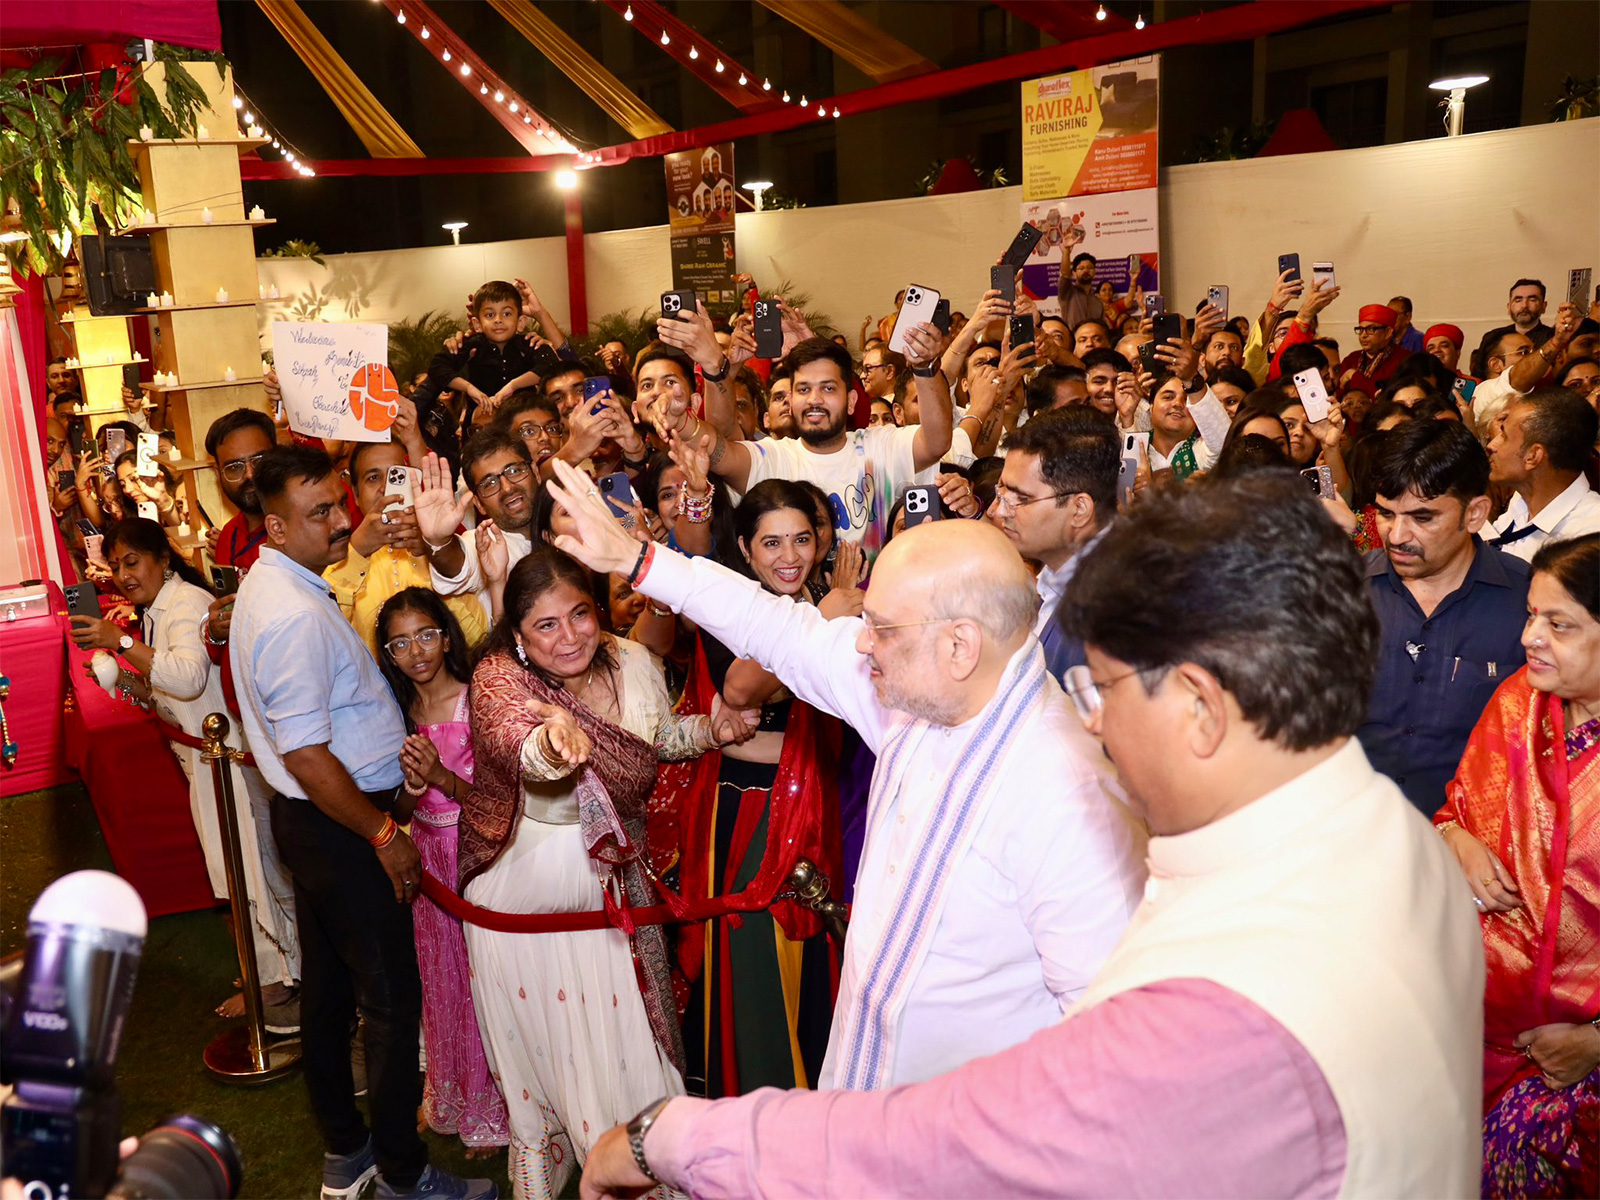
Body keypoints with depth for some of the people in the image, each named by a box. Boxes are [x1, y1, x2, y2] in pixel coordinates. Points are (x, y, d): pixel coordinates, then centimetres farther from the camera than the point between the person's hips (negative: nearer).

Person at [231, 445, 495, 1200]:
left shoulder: (270, 585, 7)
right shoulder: (298, 615, -25)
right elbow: (306, 756, -25)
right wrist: (385, 835, -17)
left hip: (311, 819, 10)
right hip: (338, 825, -10)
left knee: (328, 988, 20)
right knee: (391, 1001, 2)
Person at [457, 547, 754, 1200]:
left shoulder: (632, 662, -8)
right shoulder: (499, 676, -21)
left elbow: (663, 737, 12)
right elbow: (513, 739, -44)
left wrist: (710, 728, -7)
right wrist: (552, 745, -66)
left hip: (609, 879, 3)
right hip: (523, 884, -3)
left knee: (622, 1031, 14)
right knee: (540, 1036, 12)